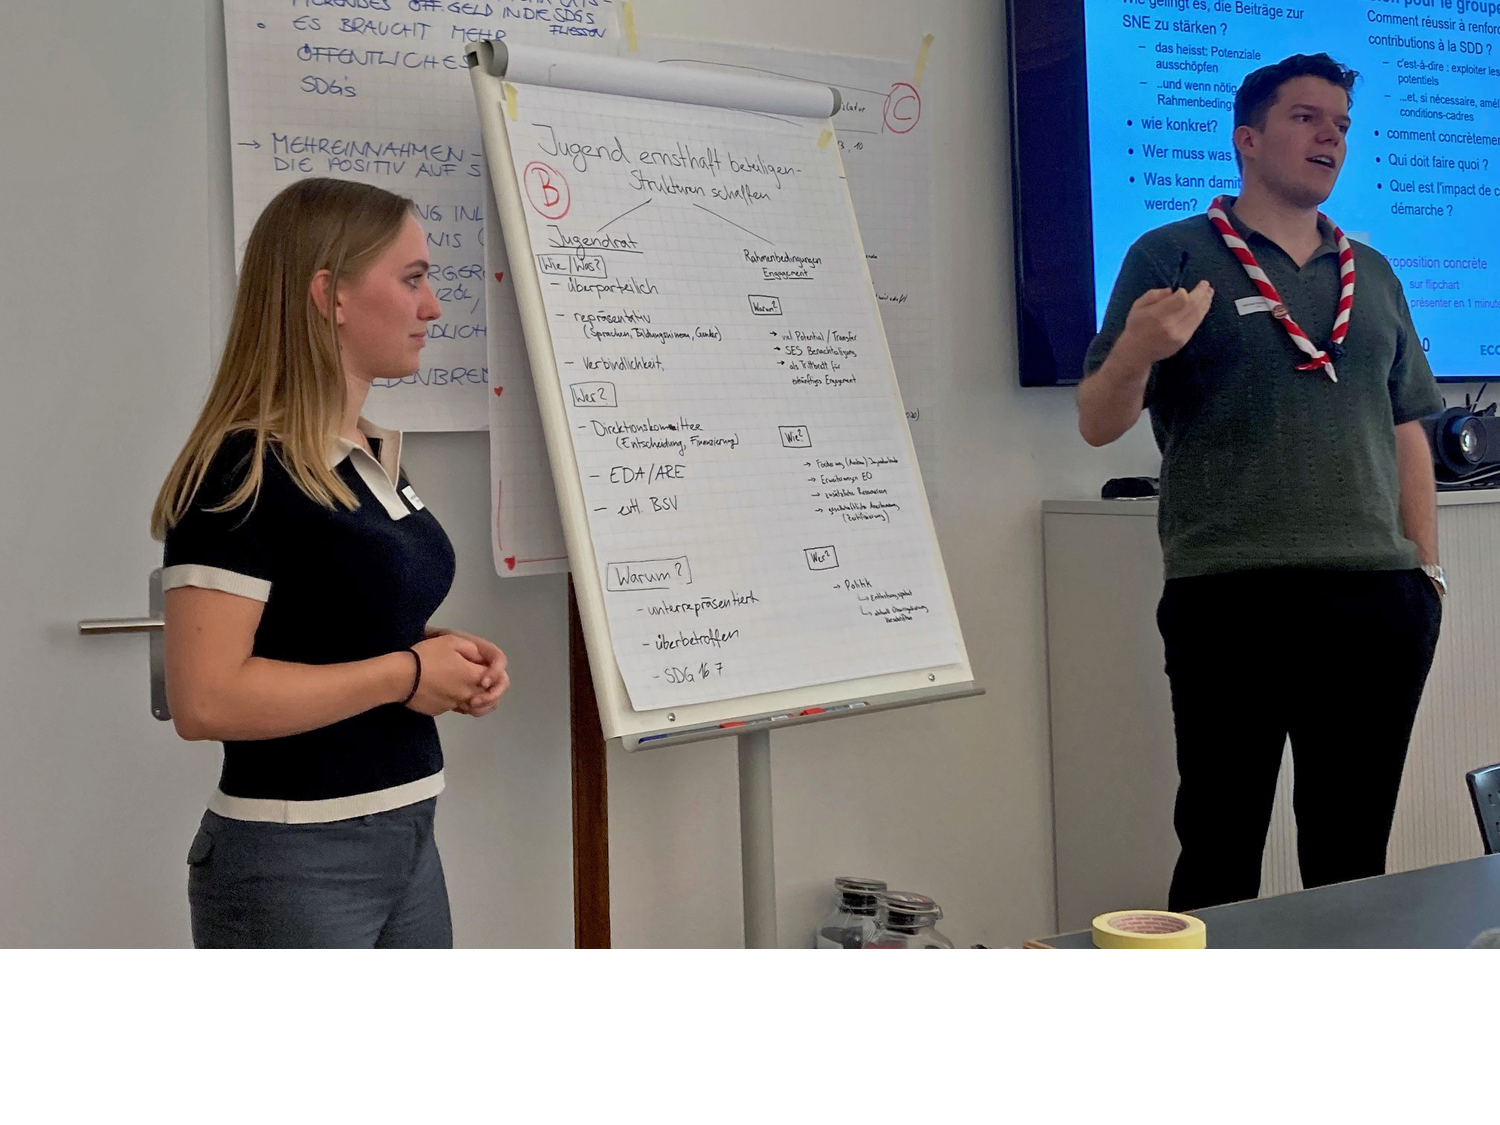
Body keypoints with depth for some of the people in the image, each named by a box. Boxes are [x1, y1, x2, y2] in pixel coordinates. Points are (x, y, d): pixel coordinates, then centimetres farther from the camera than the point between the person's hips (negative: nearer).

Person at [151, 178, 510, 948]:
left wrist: (448, 659, 3)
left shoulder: (377, 457, 9)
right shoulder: (240, 472, -17)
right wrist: (404, 675, -18)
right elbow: (205, 699, -24)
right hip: (291, 865, -8)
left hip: (408, 839, 8)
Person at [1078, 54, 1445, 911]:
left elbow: (1406, 432, 20)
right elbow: (1099, 424, -2)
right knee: (1221, 849, 1)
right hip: (1230, 598, -4)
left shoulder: (1373, 275, 17)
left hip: (1377, 595, 5)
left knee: (1354, 854, 11)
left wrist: (1428, 567, 11)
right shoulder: (1173, 256, 2)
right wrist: (1136, 351, -23)